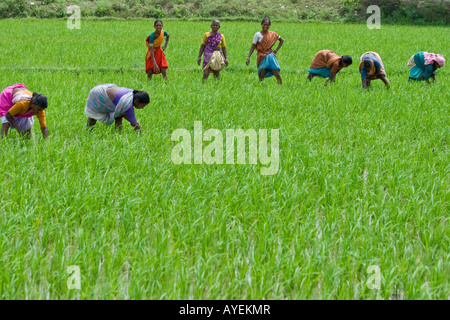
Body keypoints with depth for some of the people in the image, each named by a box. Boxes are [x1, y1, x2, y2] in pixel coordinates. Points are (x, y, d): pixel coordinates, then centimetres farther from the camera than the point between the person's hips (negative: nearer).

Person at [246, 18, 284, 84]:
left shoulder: (273, 34, 4)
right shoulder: (257, 35, -4)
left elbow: (282, 40, 19)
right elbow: (253, 47, -3)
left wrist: (277, 49, 7)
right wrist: (248, 57, -11)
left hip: (270, 56, 2)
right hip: (262, 56, -2)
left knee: (277, 74, -5)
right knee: (262, 76, -5)